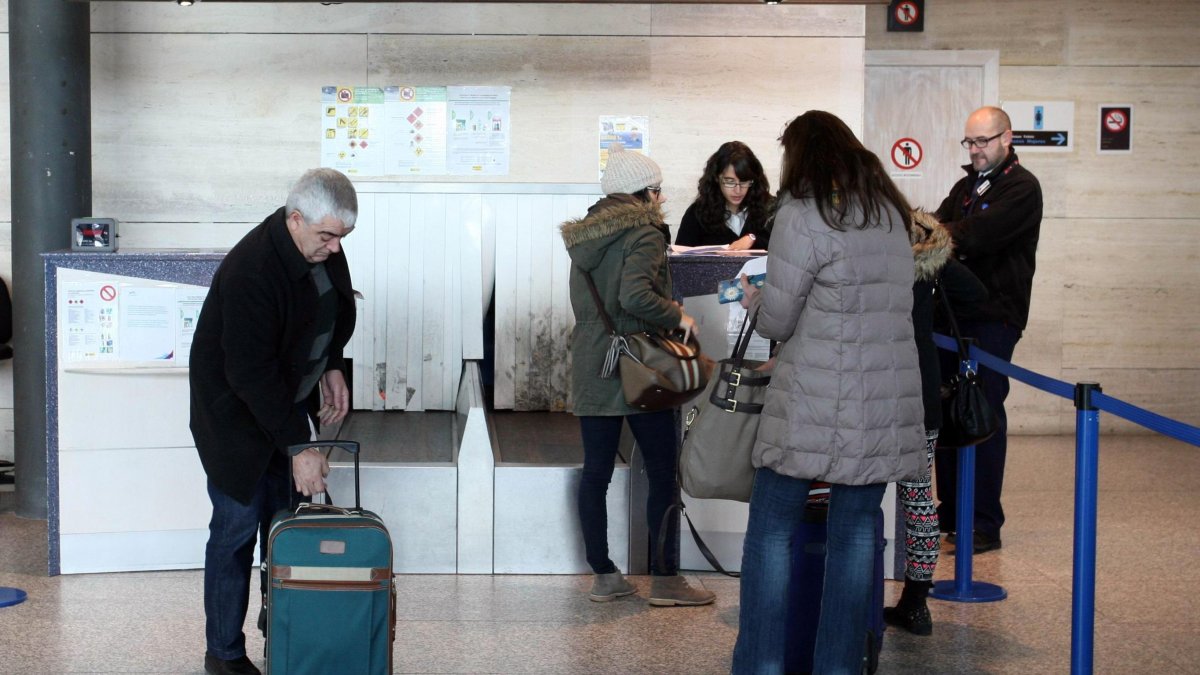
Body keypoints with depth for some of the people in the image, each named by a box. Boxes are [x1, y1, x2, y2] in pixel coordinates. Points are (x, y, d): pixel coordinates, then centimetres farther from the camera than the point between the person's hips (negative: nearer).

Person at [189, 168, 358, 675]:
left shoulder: (324, 248, -7)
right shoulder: (250, 270, -31)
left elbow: (337, 310, 16)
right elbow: (251, 372, -31)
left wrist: (332, 366, 2)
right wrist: (298, 446, -30)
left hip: (287, 402, 8)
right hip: (237, 411, -7)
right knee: (238, 527, -2)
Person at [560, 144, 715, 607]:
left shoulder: (585, 235, 12)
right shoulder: (644, 234, -11)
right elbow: (634, 294, -26)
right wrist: (676, 316, -13)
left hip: (590, 370, 7)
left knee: (595, 473, 8)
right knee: (663, 473, 3)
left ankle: (603, 576, 13)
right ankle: (665, 579, 5)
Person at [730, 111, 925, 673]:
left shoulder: (802, 216, -8)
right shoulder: (891, 212, 13)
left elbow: (776, 322, -7)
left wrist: (756, 301, 15)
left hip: (815, 404, -6)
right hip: (887, 404, 6)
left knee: (772, 527, 3)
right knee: (857, 529, 9)